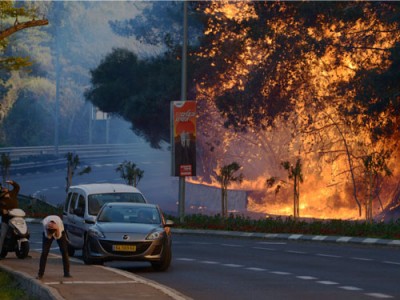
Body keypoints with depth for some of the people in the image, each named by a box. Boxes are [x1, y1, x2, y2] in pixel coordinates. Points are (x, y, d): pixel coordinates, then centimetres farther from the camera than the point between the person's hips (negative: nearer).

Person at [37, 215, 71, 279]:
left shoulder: (59, 222, -37)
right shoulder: (45, 223, -36)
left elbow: (58, 236, -25)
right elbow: (47, 236, -20)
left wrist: (57, 231, -38)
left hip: (59, 233, 0)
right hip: (48, 233, 0)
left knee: (64, 251, -9)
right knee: (44, 252, -12)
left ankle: (67, 273, 1)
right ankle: (40, 274, -7)